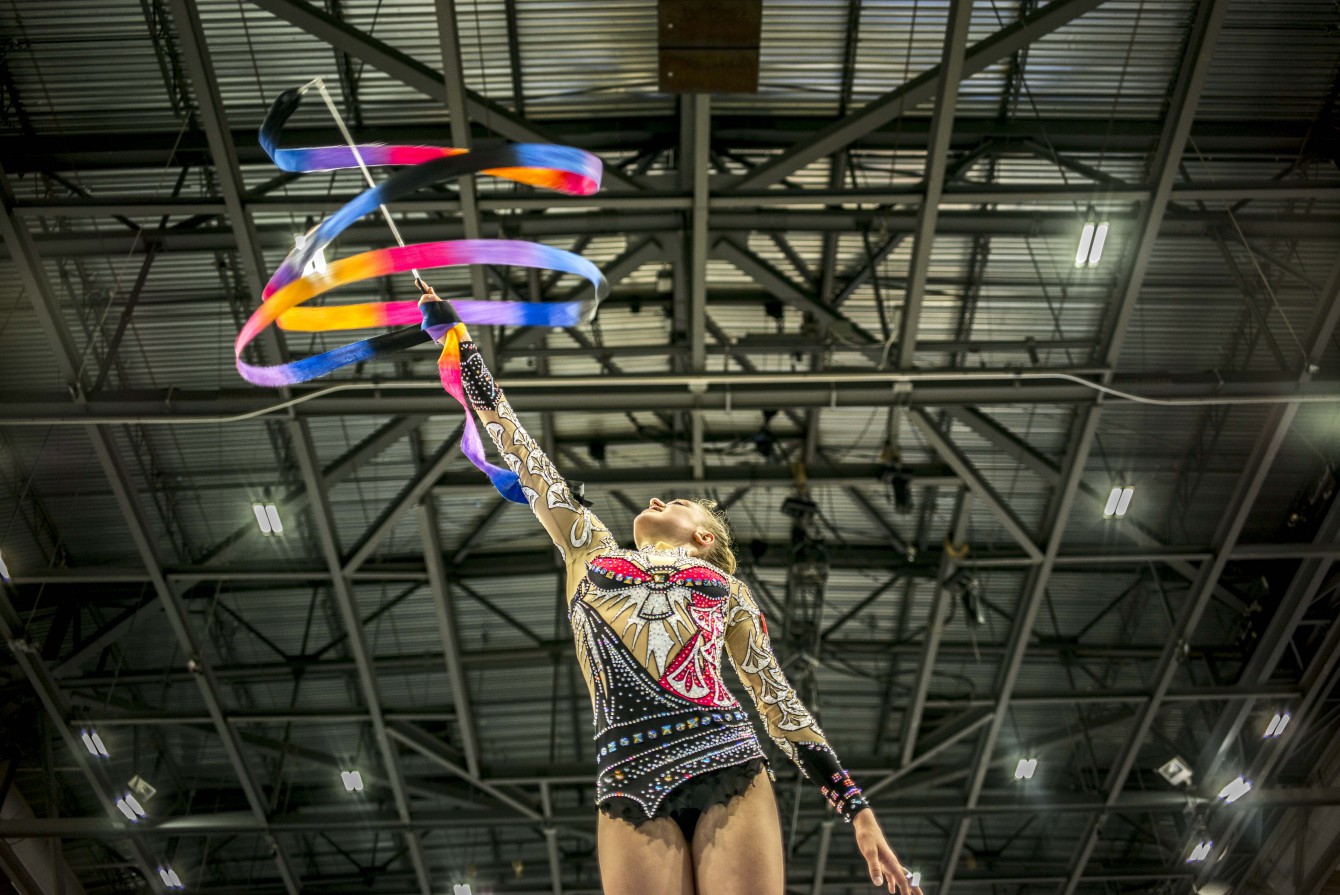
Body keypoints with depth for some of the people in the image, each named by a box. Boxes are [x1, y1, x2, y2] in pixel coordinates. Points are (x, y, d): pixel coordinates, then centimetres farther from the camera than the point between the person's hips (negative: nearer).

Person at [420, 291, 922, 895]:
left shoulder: (727, 588, 25)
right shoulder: (591, 548, 28)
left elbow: (780, 702, 21)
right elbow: (521, 452, 30)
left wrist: (856, 808, 13)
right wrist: (460, 340, 34)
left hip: (731, 762, 0)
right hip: (628, 779, 0)